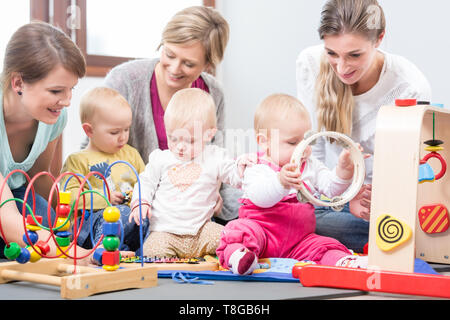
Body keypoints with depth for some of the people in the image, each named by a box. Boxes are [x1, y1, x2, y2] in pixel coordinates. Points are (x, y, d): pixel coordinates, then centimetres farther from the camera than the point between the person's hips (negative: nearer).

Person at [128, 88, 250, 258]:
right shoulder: (161, 159, 8)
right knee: (154, 250, -29)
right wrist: (140, 202, -2)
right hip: (165, 231, 0)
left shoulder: (214, 158, 4)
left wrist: (242, 166, -19)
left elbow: (234, 176, 4)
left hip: (201, 230, 0)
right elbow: (146, 182, 15)